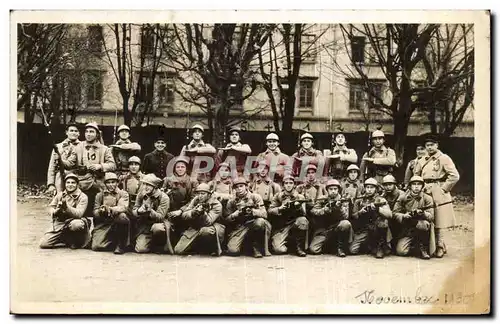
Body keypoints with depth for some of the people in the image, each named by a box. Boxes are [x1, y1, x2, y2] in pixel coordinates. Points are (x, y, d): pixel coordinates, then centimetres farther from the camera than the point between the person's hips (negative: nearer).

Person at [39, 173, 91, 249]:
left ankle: (75, 242, -8)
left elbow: (78, 214, -16)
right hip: (59, 225, 4)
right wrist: (56, 211, -18)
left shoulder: (82, 197, -3)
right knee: (43, 243, -11)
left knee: (77, 225, -42)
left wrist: (66, 207, -32)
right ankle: (68, 241, 10)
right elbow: (50, 208, 6)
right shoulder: (60, 195, 11)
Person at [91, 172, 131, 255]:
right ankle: (112, 242, 17)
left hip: (117, 223, -2)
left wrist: (110, 209, -32)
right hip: (103, 224, 2)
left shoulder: (123, 194, 5)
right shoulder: (100, 195, 14)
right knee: (96, 247, -17)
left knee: (122, 216, -36)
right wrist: (100, 211, -16)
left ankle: (121, 245, -19)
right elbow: (95, 212, 9)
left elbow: (123, 207, -14)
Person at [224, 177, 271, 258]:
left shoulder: (255, 197, 2)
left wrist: (252, 211, -25)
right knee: (233, 251, -24)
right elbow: (227, 219, 4)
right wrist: (237, 213, -13)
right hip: (239, 228, 1)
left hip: (253, 224, 0)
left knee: (260, 222, -37)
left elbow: (264, 214, -8)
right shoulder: (231, 202, 10)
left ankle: (257, 248, -15)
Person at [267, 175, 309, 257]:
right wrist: (279, 208, -19)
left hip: (294, 225, 1)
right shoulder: (277, 197, 7)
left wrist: (299, 206, -28)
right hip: (280, 228, -1)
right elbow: (270, 211, -1)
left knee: (303, 221, -33)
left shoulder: (300, 197, 6)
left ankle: (300, 248, -16)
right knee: (279, 250, -25)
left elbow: (303, 213, -7)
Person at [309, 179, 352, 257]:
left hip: (337, 229, -1)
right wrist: (326, 209, -25)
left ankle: (340, 248, -12)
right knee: (313, 250, -19)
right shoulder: (322, 201, 4)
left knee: (346, 224, -32)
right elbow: (313, 212, -10)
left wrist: (339, 208, -30)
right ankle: (327, 246, 16)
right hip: (322, 231, 1)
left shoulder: (343, 201, 2)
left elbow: (345, 216, -12)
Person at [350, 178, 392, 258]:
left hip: (377, 230, -1)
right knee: (352, 250, -18)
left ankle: (379, 247, -15)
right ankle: (368, 246, 14)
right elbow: (353, 217, 7)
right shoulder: (359, 201, 9)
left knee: (383, 220, -34)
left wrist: (377, 208, -24)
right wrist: (360, 212, -12)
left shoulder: (381, 200, 2)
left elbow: (389, 214, -12)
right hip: (362, 230, 2)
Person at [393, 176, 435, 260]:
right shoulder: (403, 198, 2)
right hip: (406, 230, 1)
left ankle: (423, 248, -12)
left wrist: (422, 213, -30)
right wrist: (404, 216, -19)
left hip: (421, 229, -1)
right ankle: (413, 245, 19)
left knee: (424, 224, -38)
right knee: (400, 251, -18)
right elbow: (395, 213, 1)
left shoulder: (427, 198, -1)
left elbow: (431, 216, -9)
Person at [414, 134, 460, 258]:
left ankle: (440, 246, 8)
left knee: (438, 221, -4)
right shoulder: (422, 161, 13)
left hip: (438, 195, -5)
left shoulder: (444, 158, -3)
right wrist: (421, 188, 10)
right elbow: (416, 177, 24)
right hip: (425, 193, 5)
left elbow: (455, 176, -10)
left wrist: (444, 188, -9)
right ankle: (440, 246, 14)